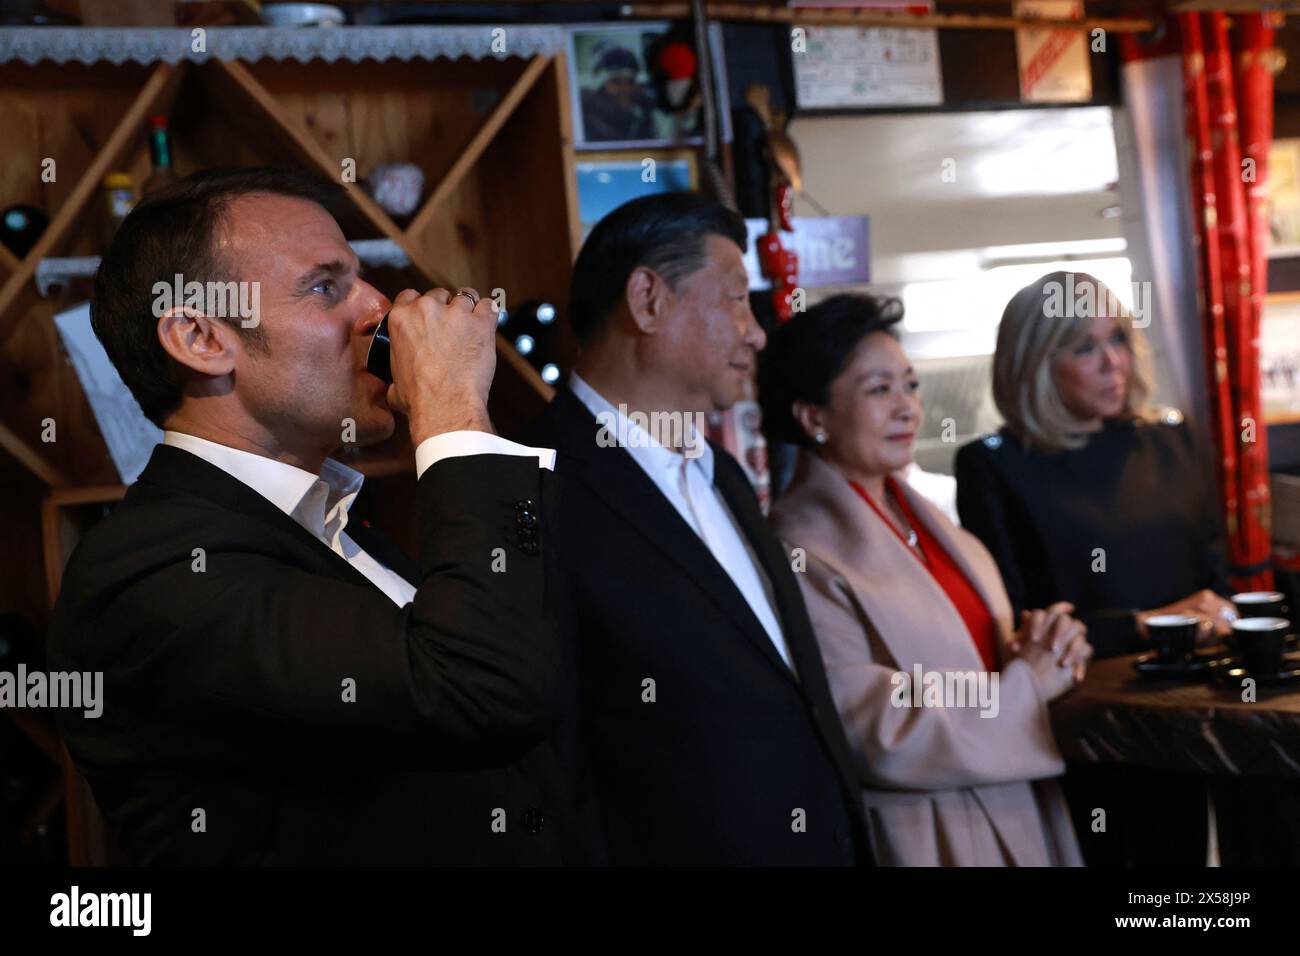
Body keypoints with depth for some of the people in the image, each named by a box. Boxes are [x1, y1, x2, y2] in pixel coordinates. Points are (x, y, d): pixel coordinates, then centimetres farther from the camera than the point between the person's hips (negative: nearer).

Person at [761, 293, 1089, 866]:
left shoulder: (922, 517, 7)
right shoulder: (801, 554, -18)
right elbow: (873, 733, -21)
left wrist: (1041, 651, -8)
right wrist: (1026, 683, -16)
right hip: (922, 838, -7)